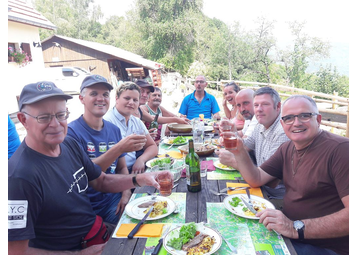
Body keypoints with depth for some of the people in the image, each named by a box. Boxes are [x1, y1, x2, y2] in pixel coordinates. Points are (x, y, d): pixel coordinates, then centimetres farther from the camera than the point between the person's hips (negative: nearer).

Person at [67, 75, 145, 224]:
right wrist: (119, 148, -30)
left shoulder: (114, 130, 8)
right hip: (89, 209, -5)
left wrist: (126, 195, -3)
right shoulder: (71, 131, -9)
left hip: (114, 200, 6)